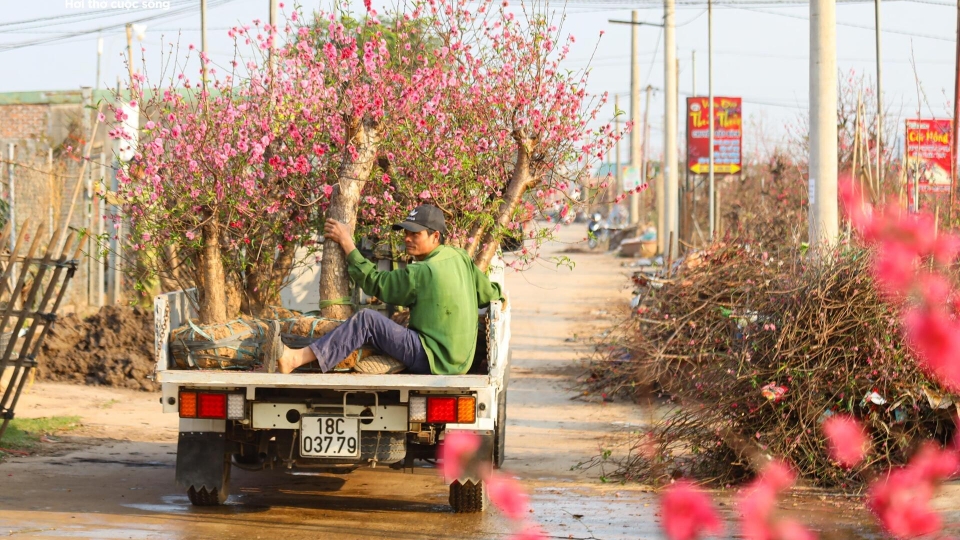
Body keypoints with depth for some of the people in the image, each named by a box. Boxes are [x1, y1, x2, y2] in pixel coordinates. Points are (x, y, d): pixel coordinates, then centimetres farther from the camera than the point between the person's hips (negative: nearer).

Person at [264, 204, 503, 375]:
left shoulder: (420, 273, -14)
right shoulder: (460, 257, 10)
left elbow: (374, 283, -5)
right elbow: (490, 294, 19)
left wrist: (347, 244, 1)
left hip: (432, 360, -10)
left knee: (367, 320, -22)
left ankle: (294, 359, -34)